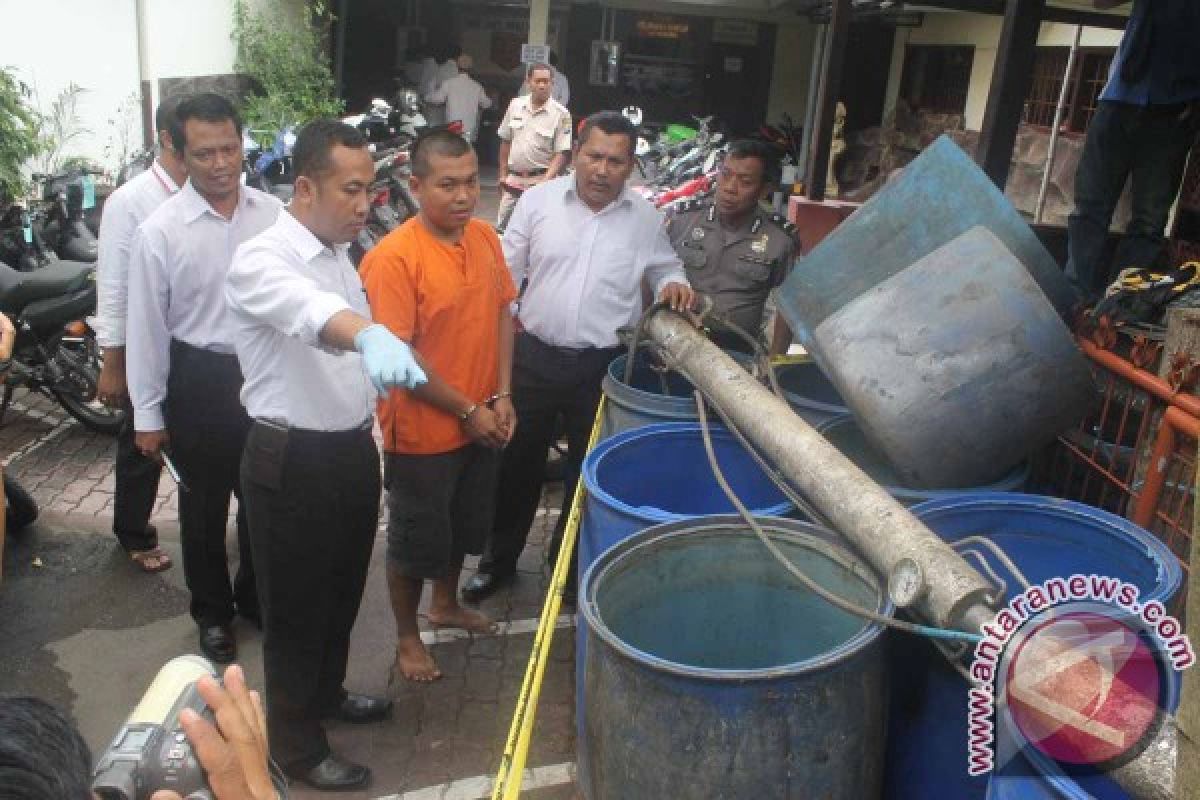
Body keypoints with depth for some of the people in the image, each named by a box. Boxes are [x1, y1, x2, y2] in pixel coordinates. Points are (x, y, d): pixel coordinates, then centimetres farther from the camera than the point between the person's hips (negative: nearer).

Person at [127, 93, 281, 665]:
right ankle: (212, 613, 38)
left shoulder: (273, 214, -6)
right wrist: (147, 414, -4)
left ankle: (256, 596, 43)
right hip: (200, 380, -2)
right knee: (204, 507, 15)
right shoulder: (159, 231, -13)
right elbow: (147, 325, -7)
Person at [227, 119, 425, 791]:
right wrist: (370, 334, -65)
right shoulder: (260, 261, -20)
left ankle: (327, 693, 46)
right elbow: (310, 312, -45)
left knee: (344, 591, 23)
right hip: (293, 461, -8)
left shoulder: (339, 252, 7)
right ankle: (296, 743, 27)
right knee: (297, 607, 8)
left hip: (353, 449, 8)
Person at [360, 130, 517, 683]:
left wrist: (502, 396, -3)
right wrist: (467, 411, -18)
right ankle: (406, 636, 36)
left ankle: (446, 605, 50)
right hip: (422, 432, -6)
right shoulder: (394, 257, -22)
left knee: (465, 527, 25)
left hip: (482, 423, 7)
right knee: (416, 539, 13)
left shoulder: (485, 237, -2)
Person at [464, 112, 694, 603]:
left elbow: (664, 267, 15)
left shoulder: (646, 218, 0)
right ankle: (499, 559, 33)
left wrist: (674, 283, -7)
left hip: (603, 366, 1)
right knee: (517, 464, 13)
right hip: (534, 356, 0)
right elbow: (507, 271, 3)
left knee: (589, 471, 14)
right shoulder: (538, 200, -2)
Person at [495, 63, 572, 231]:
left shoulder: (561, 114, -8)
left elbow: (561, 153, -10)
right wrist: (503, 174, 11)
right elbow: (505, 142, 13)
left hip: (540, 180, -4)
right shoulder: (515, 105, 5)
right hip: (513, 179, 4)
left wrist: (546, 181, -22)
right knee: (502, 226, 9)